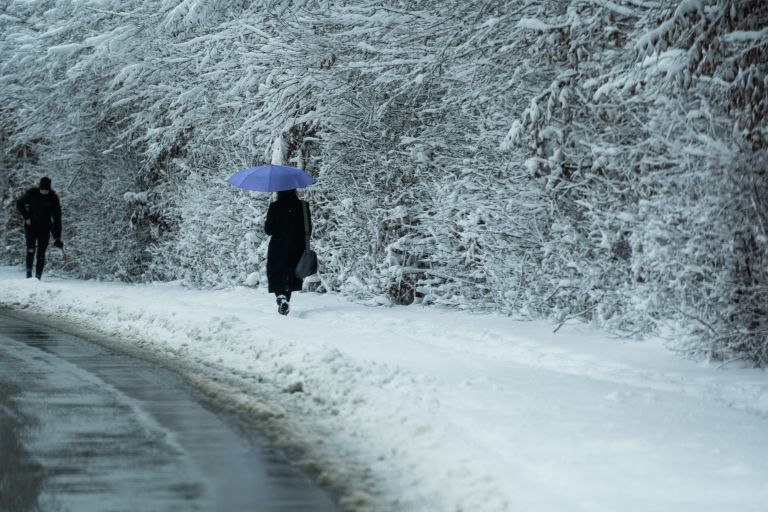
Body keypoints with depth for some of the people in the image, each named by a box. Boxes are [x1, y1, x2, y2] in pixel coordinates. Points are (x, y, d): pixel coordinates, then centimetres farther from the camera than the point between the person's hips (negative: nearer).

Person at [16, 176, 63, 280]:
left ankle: (38, 277, 4)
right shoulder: (31, 193, -6)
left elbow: (57, 217, -4)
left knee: (41, 255, -2)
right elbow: (19, 204, 7)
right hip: (31, 227, 0)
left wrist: (57, 237, -9)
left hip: (45, 229, 0)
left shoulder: (53, 198, -5)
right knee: (30, 250, -14)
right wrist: (26, 217, -6)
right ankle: (28, 272, 3)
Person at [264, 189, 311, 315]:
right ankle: (285, 302, 16)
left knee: (275, 275, 7)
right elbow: (309, 229, 0)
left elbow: (268, 230, -8)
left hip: (277, 249, -3)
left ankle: (281, 296, -17)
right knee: (290, 275, 16)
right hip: (297, 248, 3)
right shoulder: (303, 206, -4)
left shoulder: (275, 207, -11)